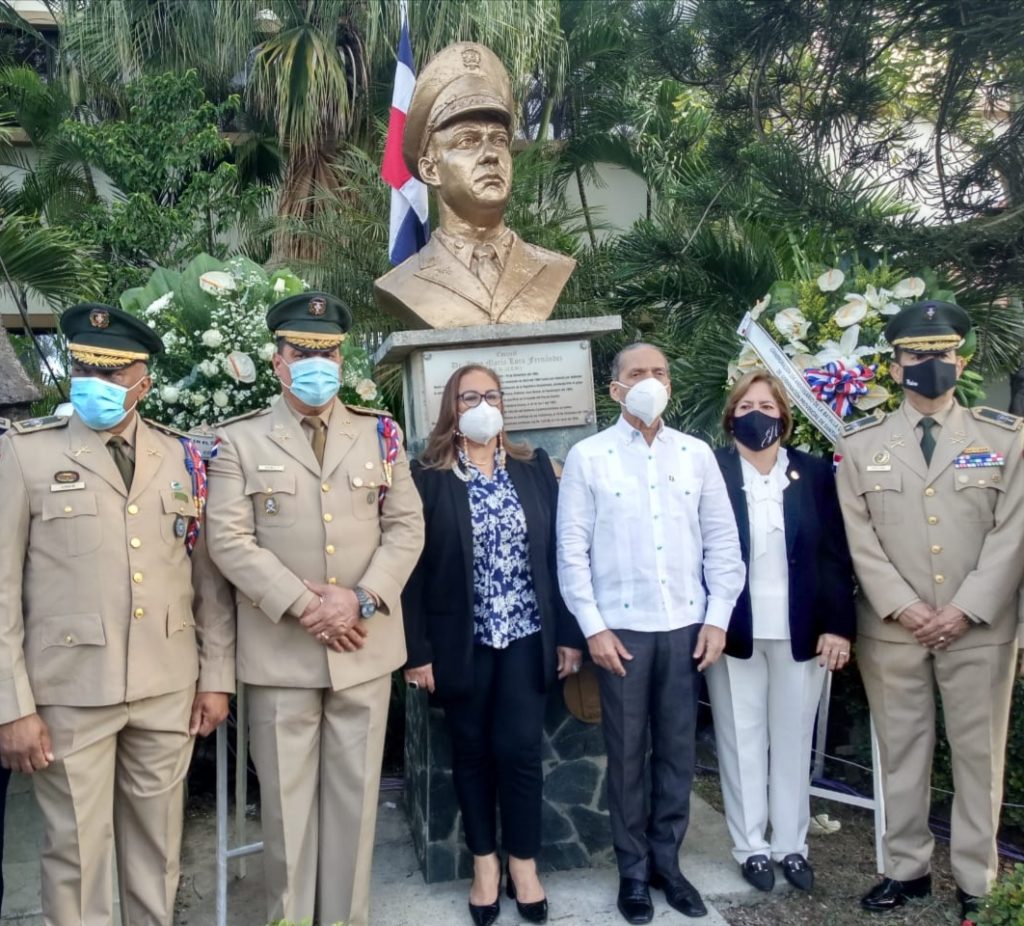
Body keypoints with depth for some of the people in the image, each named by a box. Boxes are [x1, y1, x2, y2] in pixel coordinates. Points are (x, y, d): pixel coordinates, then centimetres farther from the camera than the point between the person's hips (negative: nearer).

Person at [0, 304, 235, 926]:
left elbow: (210, 577, 8)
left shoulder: (183, 458, 5)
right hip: (71, 690, -2)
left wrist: (217, 677, 6)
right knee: (76, 849, 9)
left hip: (169, 689, 3)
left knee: (158, 844, 15)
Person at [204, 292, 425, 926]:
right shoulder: (240, 441, 3)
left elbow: (406, 526, 3)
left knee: (354, 796, 10)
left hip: (365, 647, 2)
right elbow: (230, 540, -6)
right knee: (287, 800, 8)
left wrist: (361, 599, -11)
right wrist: (304, 605, -14)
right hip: (281, 649, -1)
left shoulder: (380, 433, 9)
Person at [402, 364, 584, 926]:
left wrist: (569, 634, 2)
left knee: (520, 749, 2)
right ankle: (485, 864, 27)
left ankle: (524, 865, 20)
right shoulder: (427, 477, -3)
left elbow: (556, 553, 5)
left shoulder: (534, 467, 5)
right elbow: (413, 567, -4)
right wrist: (416, 650, -8)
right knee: (472, 752, 10)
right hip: (461, 641, -1)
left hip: (526, 636, 1)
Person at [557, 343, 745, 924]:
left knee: (678, 750, 12)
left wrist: (718, 618, 0)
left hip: (686, 624, 2)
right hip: (621, 627, -2)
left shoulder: (697, 454, 6)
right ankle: (634, 870, 25)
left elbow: (723, 540, 6)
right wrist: (593, 627, -9)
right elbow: (572, 550, -4)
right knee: (627, 753, 9)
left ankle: (667, 861, 29)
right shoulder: (587, 457, -2)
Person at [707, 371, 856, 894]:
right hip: (735, 631, -2)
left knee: (793, 741, 12)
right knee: (742, 742, 9)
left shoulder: (814, 473, 3)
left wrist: (839, 625, -3)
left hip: (800, 631, 2)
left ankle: (791, 845, 27)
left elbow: (836, 555, 2)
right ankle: (751, 847, 23)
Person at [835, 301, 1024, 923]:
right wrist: (905, 609, -11)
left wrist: (965, 611, -12)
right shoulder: (861, 444, 4)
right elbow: (861, 540, -1)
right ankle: (908, 869, 24)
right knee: (901, 752, 10)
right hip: (892, 629, 1)